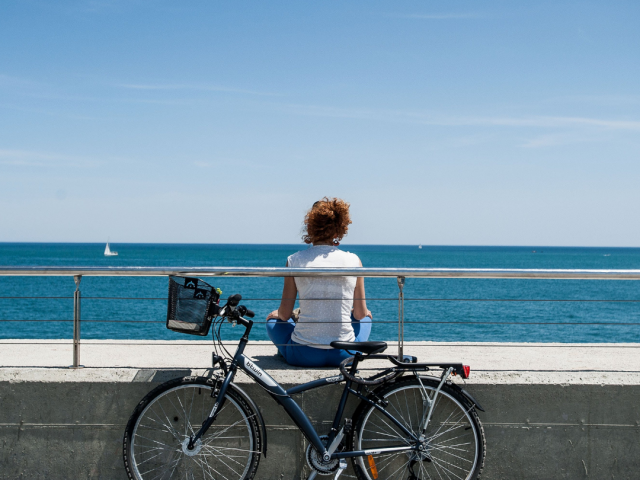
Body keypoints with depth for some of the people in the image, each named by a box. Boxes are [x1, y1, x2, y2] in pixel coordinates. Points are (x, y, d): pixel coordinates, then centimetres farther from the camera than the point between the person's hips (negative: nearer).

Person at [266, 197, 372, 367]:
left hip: (303, 357, 0)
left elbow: (285, 314, 1)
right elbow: (360, 314, 5)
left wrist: (277, 314, 25)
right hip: (344, 356, 0)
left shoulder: (295, 260, -3)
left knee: (273, 320, 32)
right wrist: (364, 313, 30)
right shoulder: (353, 261, -1)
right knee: (366, 317, 34)